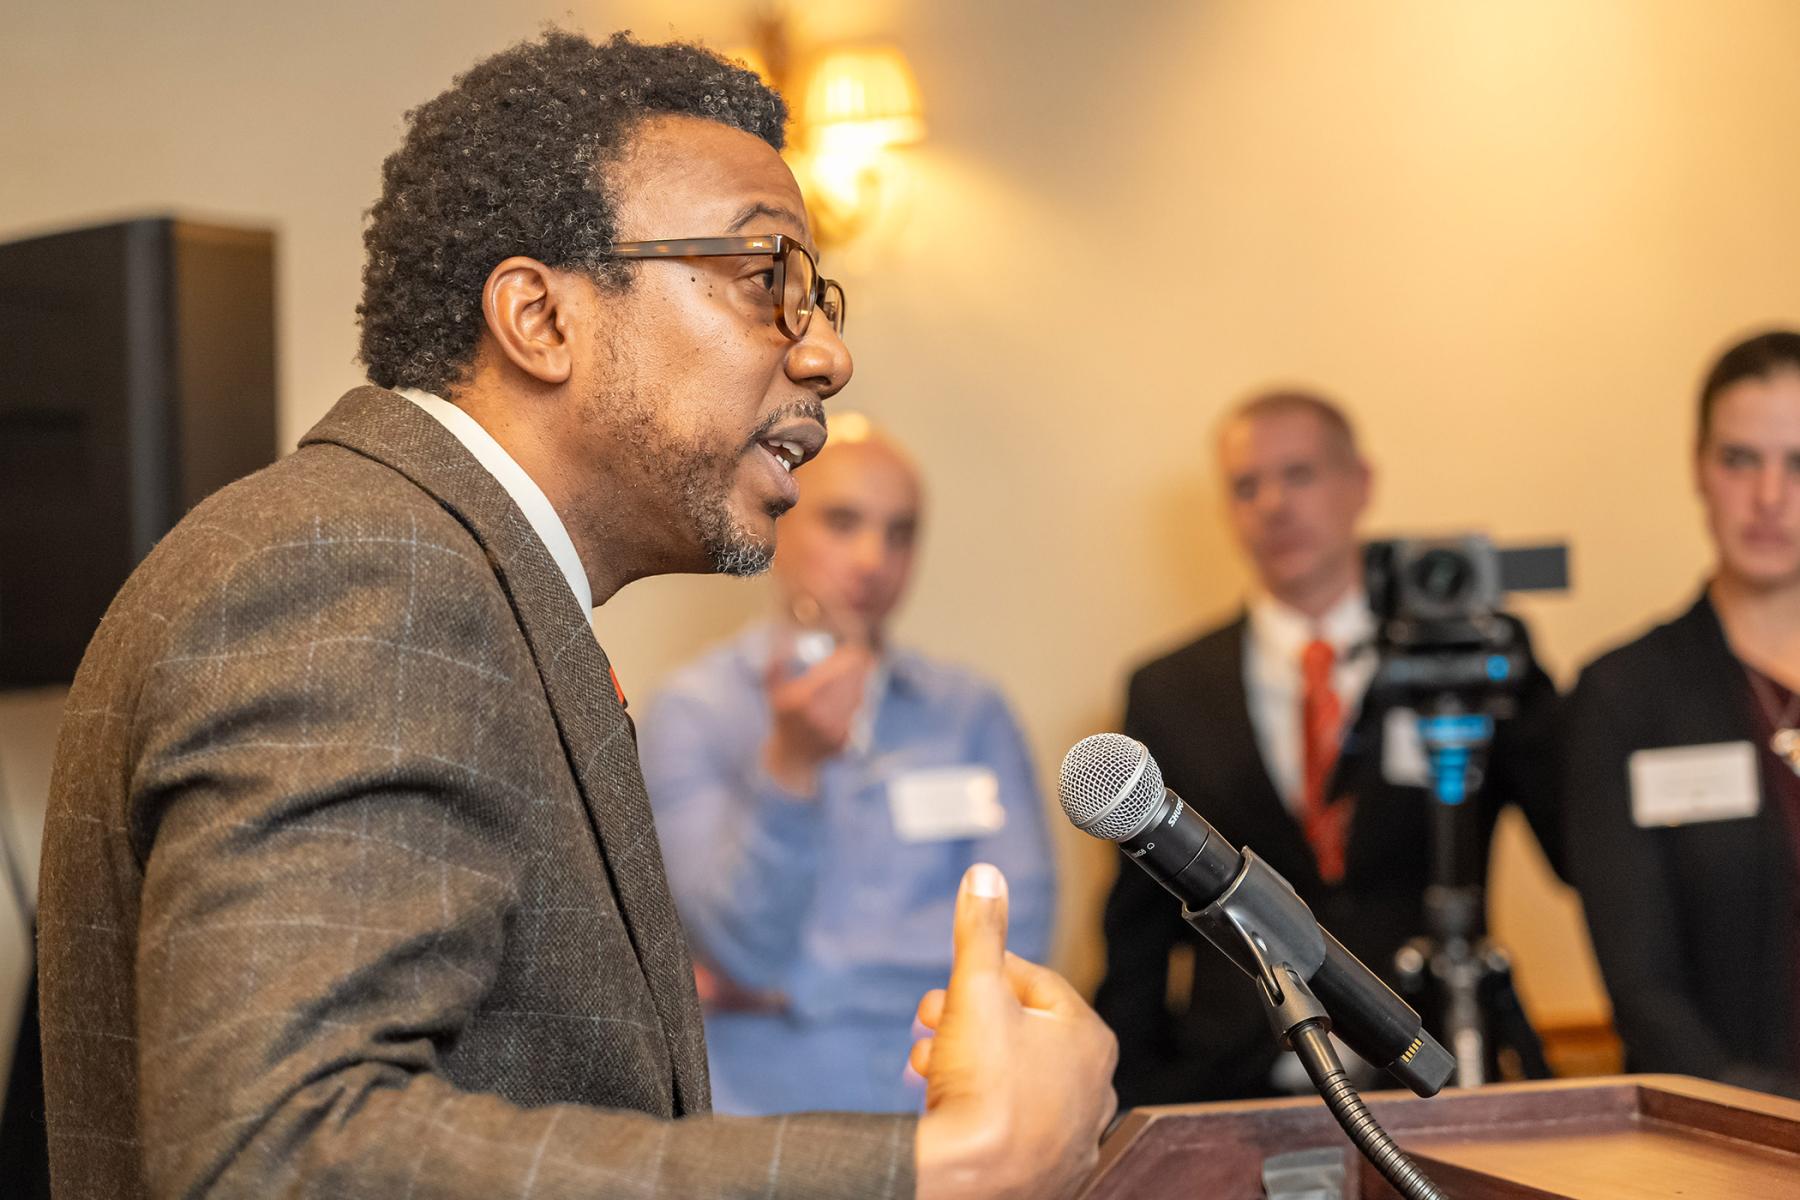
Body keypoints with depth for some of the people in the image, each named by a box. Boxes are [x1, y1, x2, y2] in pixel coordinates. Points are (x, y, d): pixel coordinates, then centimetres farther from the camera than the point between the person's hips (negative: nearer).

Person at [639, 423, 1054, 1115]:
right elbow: (747, 944, -9)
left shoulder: (971, 715, 11)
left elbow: (1017, 933, -1)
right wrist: (791, 763, -24)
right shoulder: (692, 712, 2)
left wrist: (788, 986, -6)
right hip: (765, 1110, -3)